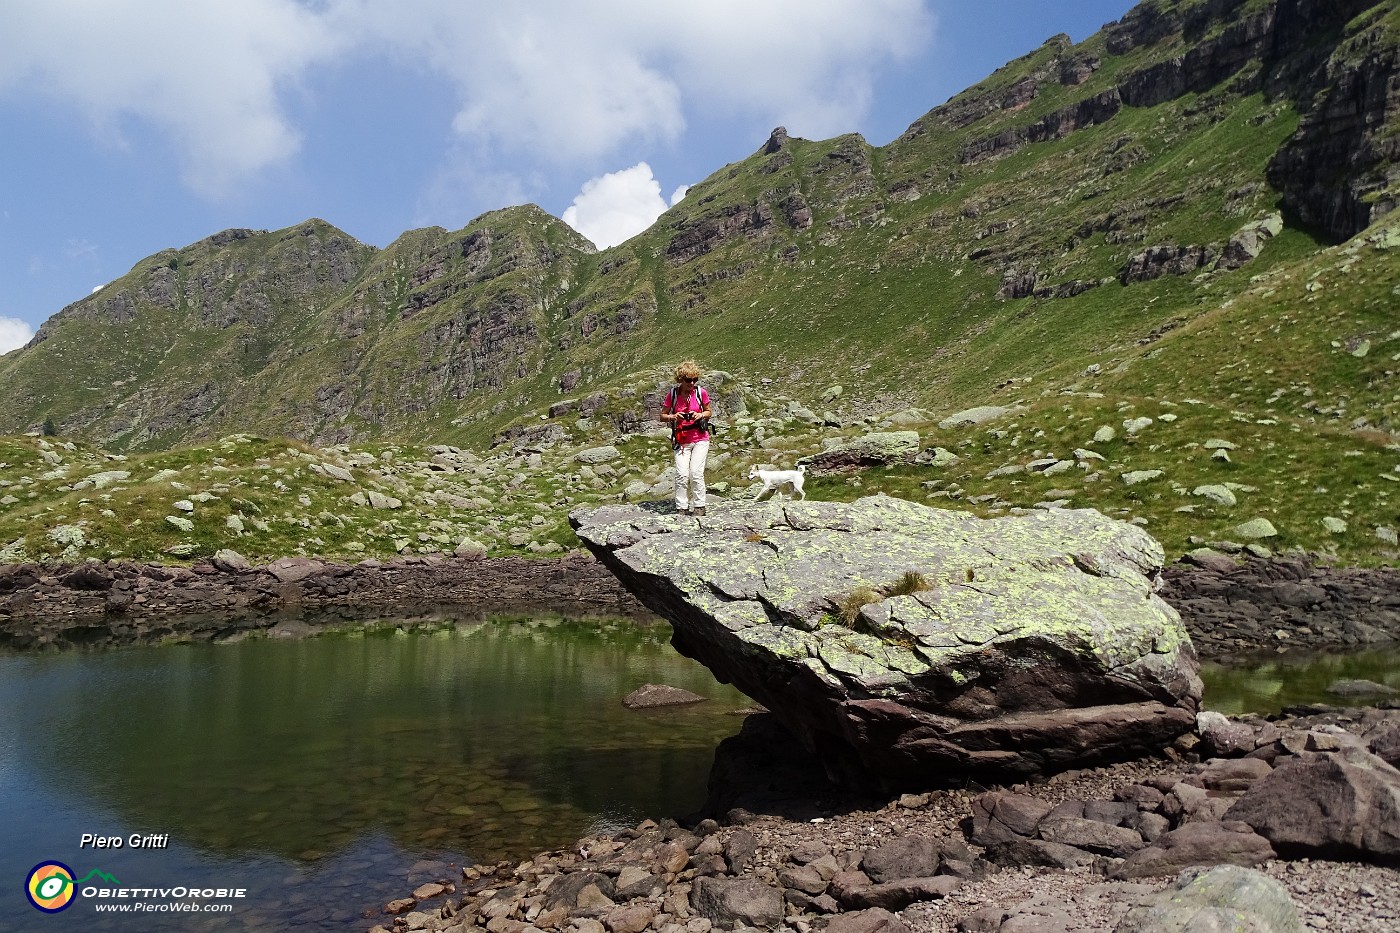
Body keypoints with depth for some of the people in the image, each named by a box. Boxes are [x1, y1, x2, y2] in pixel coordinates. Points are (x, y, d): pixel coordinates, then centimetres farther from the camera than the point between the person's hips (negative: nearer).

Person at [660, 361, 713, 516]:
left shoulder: (701, 392, -5)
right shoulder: (672, 394, -5)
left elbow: (708, 412, 11)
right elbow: (662, 416, 4)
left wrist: (700, 415, -11)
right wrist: (673, 417, -18)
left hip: (700, 439, 0)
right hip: (681, 441, 1)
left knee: (696, 473, -11)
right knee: (682, 475, -10)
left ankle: (699, 506, 2)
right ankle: (681, 508, 0)